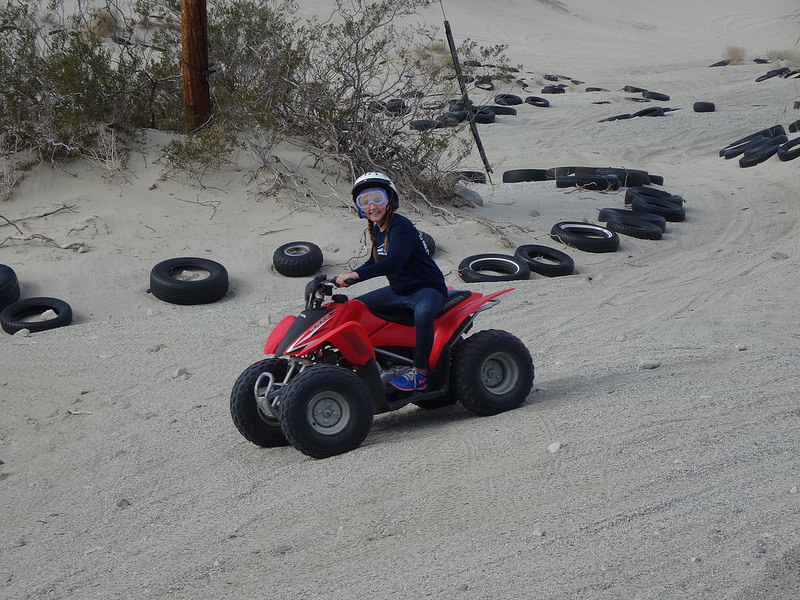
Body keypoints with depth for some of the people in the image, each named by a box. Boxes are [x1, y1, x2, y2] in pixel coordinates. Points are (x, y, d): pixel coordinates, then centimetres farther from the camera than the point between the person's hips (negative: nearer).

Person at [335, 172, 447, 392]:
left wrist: (356, 274, -41)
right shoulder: (377, 230, 8)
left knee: (423, 311, -43)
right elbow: (375, 263, 23)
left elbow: (394, 261, -36)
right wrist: (345, 279, 11)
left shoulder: (401, 226, -20)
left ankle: (420, 373, -32)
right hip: (399, 291, 10)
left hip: (428, 289, -10)